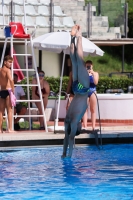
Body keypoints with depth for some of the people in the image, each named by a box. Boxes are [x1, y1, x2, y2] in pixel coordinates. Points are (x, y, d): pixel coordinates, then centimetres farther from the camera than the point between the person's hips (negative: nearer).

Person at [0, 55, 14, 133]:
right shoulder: (7, 70, -9)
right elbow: (11, 79, -27)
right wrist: (13, 89, -21)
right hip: (8, 91, -7)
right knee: (10, 110, -5)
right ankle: (10, 128, -10)